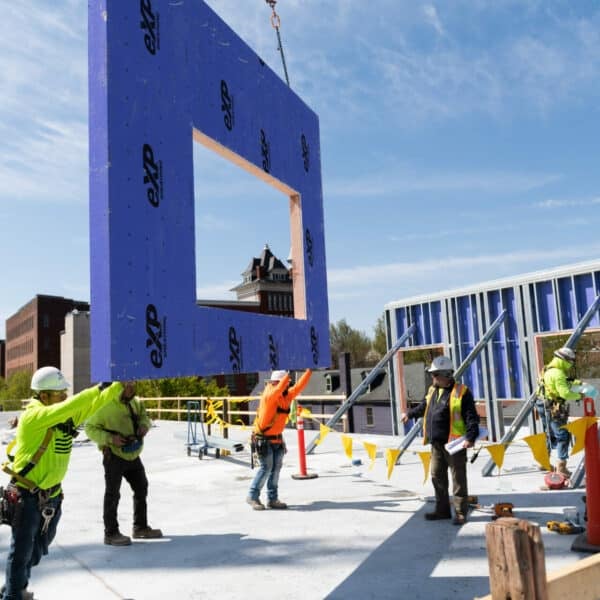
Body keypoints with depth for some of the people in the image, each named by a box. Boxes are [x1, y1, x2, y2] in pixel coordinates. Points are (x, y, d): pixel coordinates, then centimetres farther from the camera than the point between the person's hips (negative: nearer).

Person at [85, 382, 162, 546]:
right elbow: (90, 428, -15)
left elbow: (143, 416, 13)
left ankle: (140, 527, 33)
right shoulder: (104, 404, -20)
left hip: (133, 455, 8)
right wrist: (110, 438, -27)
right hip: (114, 456, -8)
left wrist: (144, 425, -11)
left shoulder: (134, 401, 1)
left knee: (141, 489, 17)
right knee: (112, 494, 2)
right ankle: (111, 534, 16)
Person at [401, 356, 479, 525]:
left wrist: (470, 437, -26)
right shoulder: (432, 391, 12)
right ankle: (442, 510, 24)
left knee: (458, 479, 1)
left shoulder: (461, 392, -11)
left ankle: (460, 512, 11)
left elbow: (471, 417, -15)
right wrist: (410, 414, 44)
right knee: (437, 477, 12)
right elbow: (423, 407, 31)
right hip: (436, 443, 8)